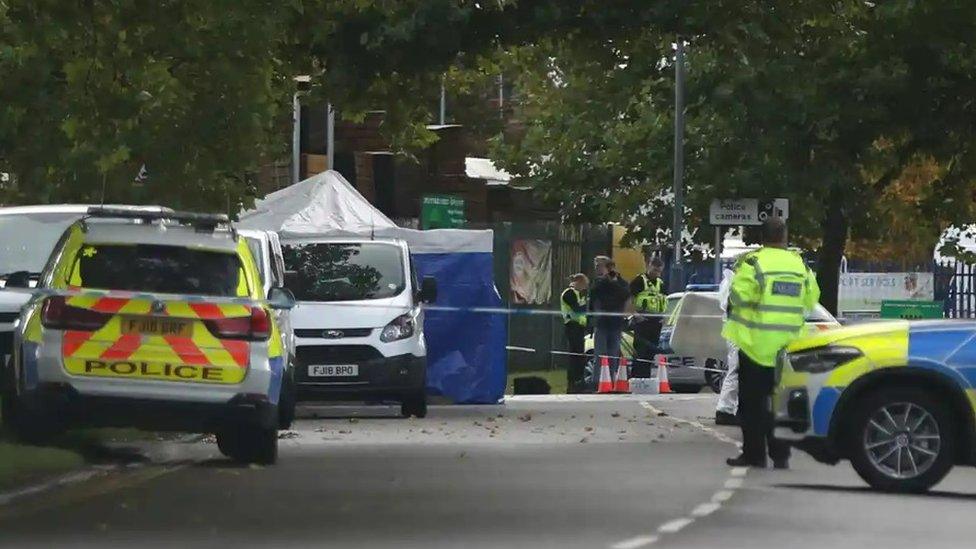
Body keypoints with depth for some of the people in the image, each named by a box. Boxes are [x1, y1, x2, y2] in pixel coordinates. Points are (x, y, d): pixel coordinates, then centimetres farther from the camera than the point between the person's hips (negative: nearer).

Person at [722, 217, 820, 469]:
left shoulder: (753, 263, -12)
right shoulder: (799, 264, 4)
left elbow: (738, 295, -17)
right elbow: (812, 299, 10)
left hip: (756, 344, -4)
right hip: (788, 346, 4)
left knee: (752, 401, 3)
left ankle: (753, 453, 2)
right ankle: (780, 455, 9)